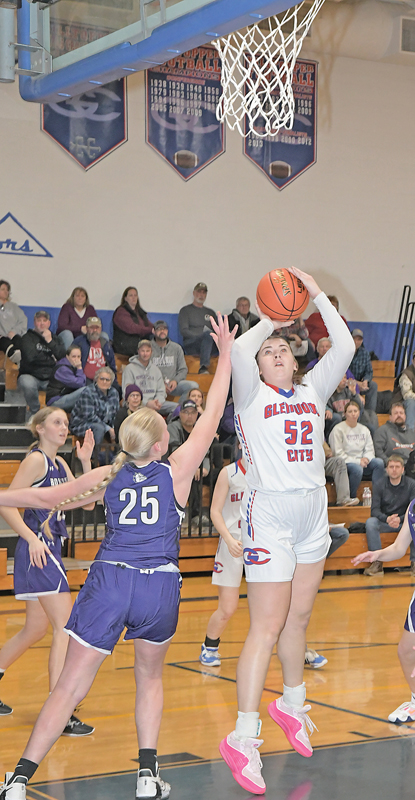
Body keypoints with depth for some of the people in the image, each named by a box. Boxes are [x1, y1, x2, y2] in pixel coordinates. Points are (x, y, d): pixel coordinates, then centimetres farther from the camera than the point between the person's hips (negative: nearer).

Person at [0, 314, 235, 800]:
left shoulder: (108, 476, 8)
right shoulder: (176, 472, 3)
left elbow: (50, 497, 13)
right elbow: (211, 416, 7)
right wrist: (226, 354, 11)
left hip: (109, 580, 1)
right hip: (159, 586, -1)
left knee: (69, 688, 3)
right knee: (150, 677, 22)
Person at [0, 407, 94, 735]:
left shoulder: (60, 463, 16)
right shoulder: (36, 460, -9)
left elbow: (86, 502, 14)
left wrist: (86, 461, 5)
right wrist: (32, 538, -21)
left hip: (51, 549, 9)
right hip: (38, 549, -9)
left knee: (36, 628, 17)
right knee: (66, 626, -14)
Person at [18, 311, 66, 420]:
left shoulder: (54, 338, 17)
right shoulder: (27, 338, 3)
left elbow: (63, 356, 1)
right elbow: (31, 357, -13)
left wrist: (50, 341, -7)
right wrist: (52, 360, -1)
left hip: (50, 378, 3)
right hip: (31, 376, -3)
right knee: (28, 384, -40)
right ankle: (34, 413, -13)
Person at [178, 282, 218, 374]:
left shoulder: (210, 312, 29)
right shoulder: (186, 310, 15)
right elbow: (183, 331, 1)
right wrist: (201, 337, -13)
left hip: (210, 346, 5)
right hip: (190, 344, -5)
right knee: (208, 333, -36)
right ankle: (203, 366, -50)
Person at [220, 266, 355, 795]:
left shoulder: (313, 390, 14)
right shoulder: (252, 393, 0)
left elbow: (344, 348, 4)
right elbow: (238, 351, -19)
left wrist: (317, 296, 3)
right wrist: (271, 320, -4)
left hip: (313, 512, 6)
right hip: (270, 513, -6)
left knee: (298, 619, 17)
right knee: (267, 628, -9)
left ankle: (291, 704, 36)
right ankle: (243, 738, -7)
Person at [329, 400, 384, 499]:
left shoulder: (364, 430, 16)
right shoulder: (338, 430, -3)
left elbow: (370, 449, 14)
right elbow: (338, 453, -9)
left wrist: (366, 459, -11)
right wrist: (357, 461, -16)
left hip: (361, 462, 6)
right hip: (345, 463, -6)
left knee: (379, 462, -22)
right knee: (357, 469, -37)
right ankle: (350, 498, -21)